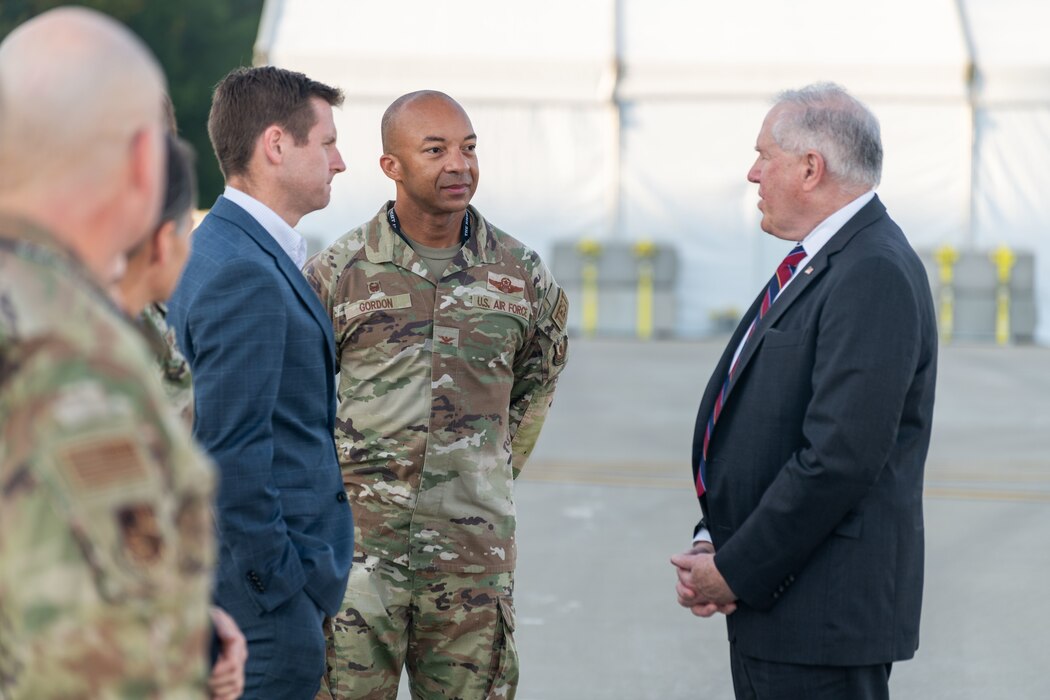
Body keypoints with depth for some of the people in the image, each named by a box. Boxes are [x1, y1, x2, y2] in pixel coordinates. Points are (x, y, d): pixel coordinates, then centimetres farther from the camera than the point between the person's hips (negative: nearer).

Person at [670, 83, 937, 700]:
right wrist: (712, 545, 3)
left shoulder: (875, 276, -17)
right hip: (769, 606, 9)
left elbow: (841, 456, -23)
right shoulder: (815, 266, 15)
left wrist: (735, 572, -16)